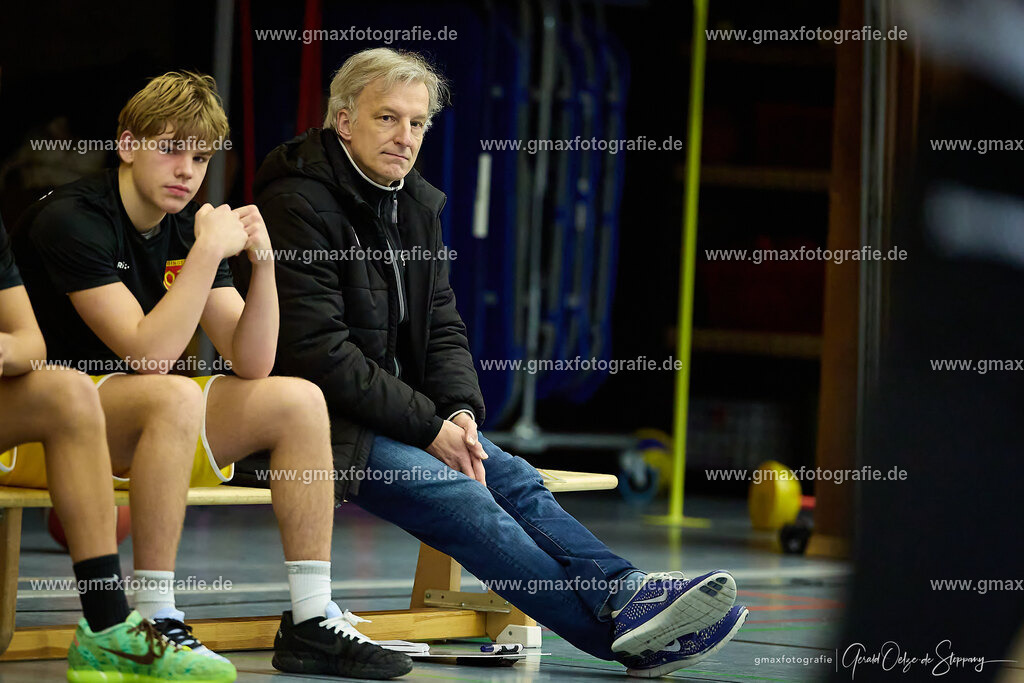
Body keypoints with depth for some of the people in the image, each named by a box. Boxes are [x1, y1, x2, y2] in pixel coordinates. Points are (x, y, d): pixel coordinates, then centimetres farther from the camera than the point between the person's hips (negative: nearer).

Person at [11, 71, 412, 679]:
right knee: (174, 397, -36)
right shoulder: (70, 219, -18)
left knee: (299, 400, -3)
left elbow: (253, 363, -1)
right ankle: (154, 623, -31)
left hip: (141, 423, 8)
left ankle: (312, 621, -7)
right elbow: (148, 354, -27)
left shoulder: (190, 227, 5)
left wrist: (262, 261, -14)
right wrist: (209, 250, -26)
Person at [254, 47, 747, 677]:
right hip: (322, 422, -8)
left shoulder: (417, 204, 14)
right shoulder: (298, 204, -14)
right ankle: (621, 631, -34)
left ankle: (630, 597, -29)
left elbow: (442, 328, 15)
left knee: (514, 478, -13)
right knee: (459, 498, -25)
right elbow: (315, 350, -20)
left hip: (404, 412, 9)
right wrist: (428, 425, -19)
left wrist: (459, 411, -7)